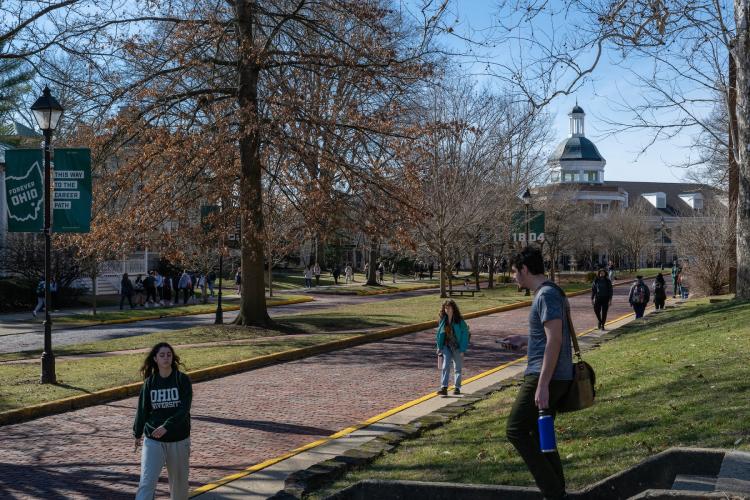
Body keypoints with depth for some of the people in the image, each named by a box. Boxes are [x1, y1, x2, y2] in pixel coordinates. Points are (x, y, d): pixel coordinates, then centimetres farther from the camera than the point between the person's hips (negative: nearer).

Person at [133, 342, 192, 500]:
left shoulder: (182, 380, -6)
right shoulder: (149, 382, 1)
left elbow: (184, 409, -15)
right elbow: (143, 409, 10)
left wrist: (166, 426, -28)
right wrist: (138, 434, 19)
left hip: (179, 440, -1)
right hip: (153, 440, 1)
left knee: (178, 480, 13)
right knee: (147, 482, -10)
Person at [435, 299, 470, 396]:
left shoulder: (459, 321, -11)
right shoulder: (442, 320, 1)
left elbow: (465, 334, -10)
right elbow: (439, 333, 10)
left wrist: (462, 349, -13)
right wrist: (439, 347, 6)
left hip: (457, 347, -3)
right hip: (446, 347, 3)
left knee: (457, 368, 9)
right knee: (445, 367, -10)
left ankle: (457, 388, 21)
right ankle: (444, 388, -15)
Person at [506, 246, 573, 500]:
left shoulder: (547, 295, -14)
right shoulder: (552, 294, 17)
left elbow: (554, 340, -22)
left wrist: (543, 385, -25)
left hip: (545, 378, -10)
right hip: (555, 378, 10)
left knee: (516, 430, -7)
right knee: (539, 434, 14)